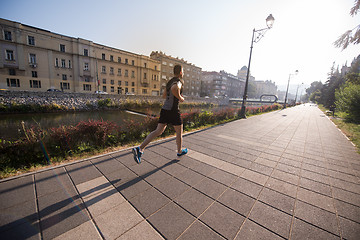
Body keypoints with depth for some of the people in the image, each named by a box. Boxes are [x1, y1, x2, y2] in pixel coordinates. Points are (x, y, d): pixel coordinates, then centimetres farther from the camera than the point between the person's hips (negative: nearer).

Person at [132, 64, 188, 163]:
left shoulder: (170, 81, 18)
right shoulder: (180, 81, -8)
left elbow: (164, 96, 26)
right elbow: (174, 89, -33)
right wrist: (180, 98, -15)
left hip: (164, 109, 7)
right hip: (173, 111, -7)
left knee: (158, 131, 3)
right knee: (179, 132, 14)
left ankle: (140, 149, -8)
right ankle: (180, 151, 33)